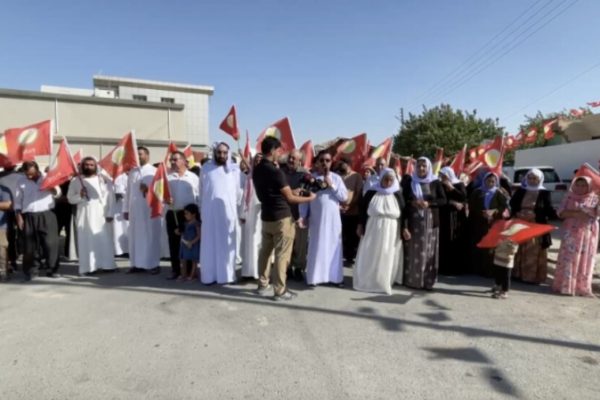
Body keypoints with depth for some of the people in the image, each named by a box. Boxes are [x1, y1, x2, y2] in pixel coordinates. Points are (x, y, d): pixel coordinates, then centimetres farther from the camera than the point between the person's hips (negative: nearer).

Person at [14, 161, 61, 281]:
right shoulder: (21, 182, 8)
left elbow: (57, 192, 4)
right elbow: (17, 201, 9)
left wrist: (51, 187, -18)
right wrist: (19, 216, 0)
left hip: (47, 215, -1)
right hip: (29, 216, 1)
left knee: (51, 242, -4)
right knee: (29, 245, 5)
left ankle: (51, 269, 5)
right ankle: (28, 272, 17)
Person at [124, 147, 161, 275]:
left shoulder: (154, 172, 0)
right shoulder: (132, 172, 14)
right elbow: (128, 191, 14)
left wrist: (148, 189, -23)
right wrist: (125, 209, 11)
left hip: (150, 209, -5)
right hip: (134, 209, 5)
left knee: (151, 237, -1)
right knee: (135, 237, 7)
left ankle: (153, 264, 5)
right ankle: (137, 263, 15)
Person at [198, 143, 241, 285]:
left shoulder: (234, 169, 2)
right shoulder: (206, 168, 6)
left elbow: (239, 190, 7)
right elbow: (201, 190, 11)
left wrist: (238, 206, 9)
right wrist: (201, 209, 12)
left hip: (228, 211, -1)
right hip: (209, 212, 1)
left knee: (227, 244, 4)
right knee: (210, 244, 4)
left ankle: (227, 274, 11)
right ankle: (209, 275, 10)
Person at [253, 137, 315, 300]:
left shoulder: (256, 170, 6)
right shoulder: (275, 171, -19)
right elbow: (290, 198, -14)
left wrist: (291, 192, 19)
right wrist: (309, 198, 1)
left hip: (266, 217, 8)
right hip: (281, 218, -8)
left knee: (265, 251, 15)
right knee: (282, 255, 0)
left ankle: (263, 285, 24)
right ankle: (280, 291, 6)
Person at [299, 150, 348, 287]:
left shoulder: (336, 178, 4)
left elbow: (344, 197, -2)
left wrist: (331, 185, -11)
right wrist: (303, 216, -7)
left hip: (333, 219, 1)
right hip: (316, 219, -1)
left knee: (334, 247, 6)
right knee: (316, 247, 2)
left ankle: (335, 276, 15)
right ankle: (314, 277, 9)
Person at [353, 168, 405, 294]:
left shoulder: (398, 195, 3)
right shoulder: (371, 193, 1)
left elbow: (403, 213, 4)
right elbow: (363, 209, 4)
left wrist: (404, 229, -2)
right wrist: (360, 225, -1)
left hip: (391, 232, 1)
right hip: (372, 230, 0)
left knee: (387, 258, 6)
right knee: (369, 257, 3)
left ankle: (383, 283, 19)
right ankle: (366, 281, 14)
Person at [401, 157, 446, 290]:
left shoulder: (435, 183, 4)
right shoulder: (410, 182, 6)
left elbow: (443, 200, 0)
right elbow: (403, 200, 4)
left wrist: (428, 204, -14)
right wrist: (412, 202, -15)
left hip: (430, 222, 0)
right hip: (413, 221, 0)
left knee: (428, 251, 2)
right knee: (412, 250, 2)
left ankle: (427, 281, 8)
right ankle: (410, 279, 8)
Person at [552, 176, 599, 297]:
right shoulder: (569, 197, 6)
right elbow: (561, 212, -1)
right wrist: (575, 214, -16)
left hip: (588, 233, 0)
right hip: (571, 232, 0)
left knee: (585, 260, 3)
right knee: (568, 258, -1)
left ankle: (582, 287, 11)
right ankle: (565, 285, 4)